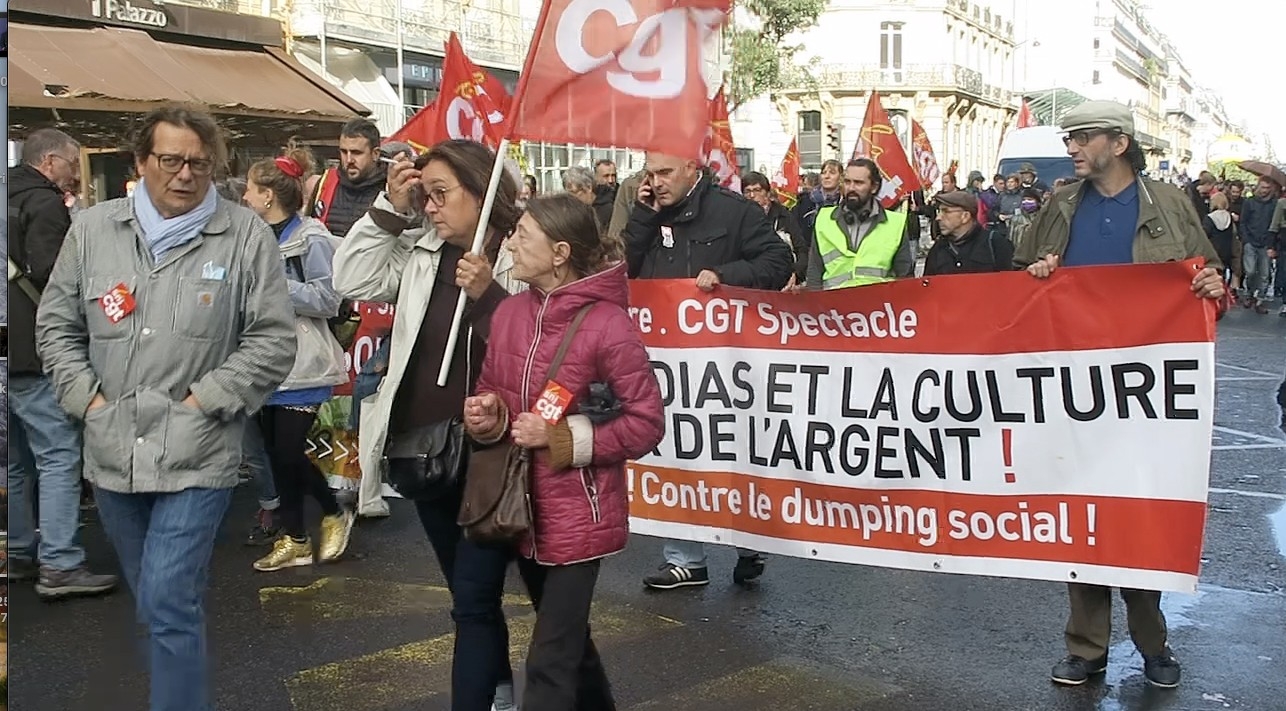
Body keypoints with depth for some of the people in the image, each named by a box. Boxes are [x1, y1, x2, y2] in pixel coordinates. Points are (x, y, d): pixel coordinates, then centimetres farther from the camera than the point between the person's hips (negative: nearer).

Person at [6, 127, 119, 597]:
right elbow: (51, 275, -22)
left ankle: (18, 554, 24)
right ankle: (59, 566, -10)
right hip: (34, 352, -10)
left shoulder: (12, 200, 17)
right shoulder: (44, 204, -11)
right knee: (60, 455, -8)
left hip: (13, 353, 10)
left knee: (17, 460, 16)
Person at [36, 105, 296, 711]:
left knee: (168, 605, -10)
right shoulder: (93, 229, 5)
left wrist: (203, 400, -11)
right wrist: (87, 397, -1)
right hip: (112, 453, 4)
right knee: (157, 602, 18)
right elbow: (56, 325, 12)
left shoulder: (246, 236, -4)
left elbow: (272, 340, -5)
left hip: (196, 456, -4)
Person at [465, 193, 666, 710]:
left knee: (549, 661, -2)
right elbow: (492, 391, 12)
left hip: (578, 513, -7)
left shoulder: (608, 325, -19)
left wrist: (564, 438, -21)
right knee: (565, 635, 25)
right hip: (524, 504, 7)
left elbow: (647, 423, -16)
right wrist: (487, 416, -11)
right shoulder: (509, 313, 1)